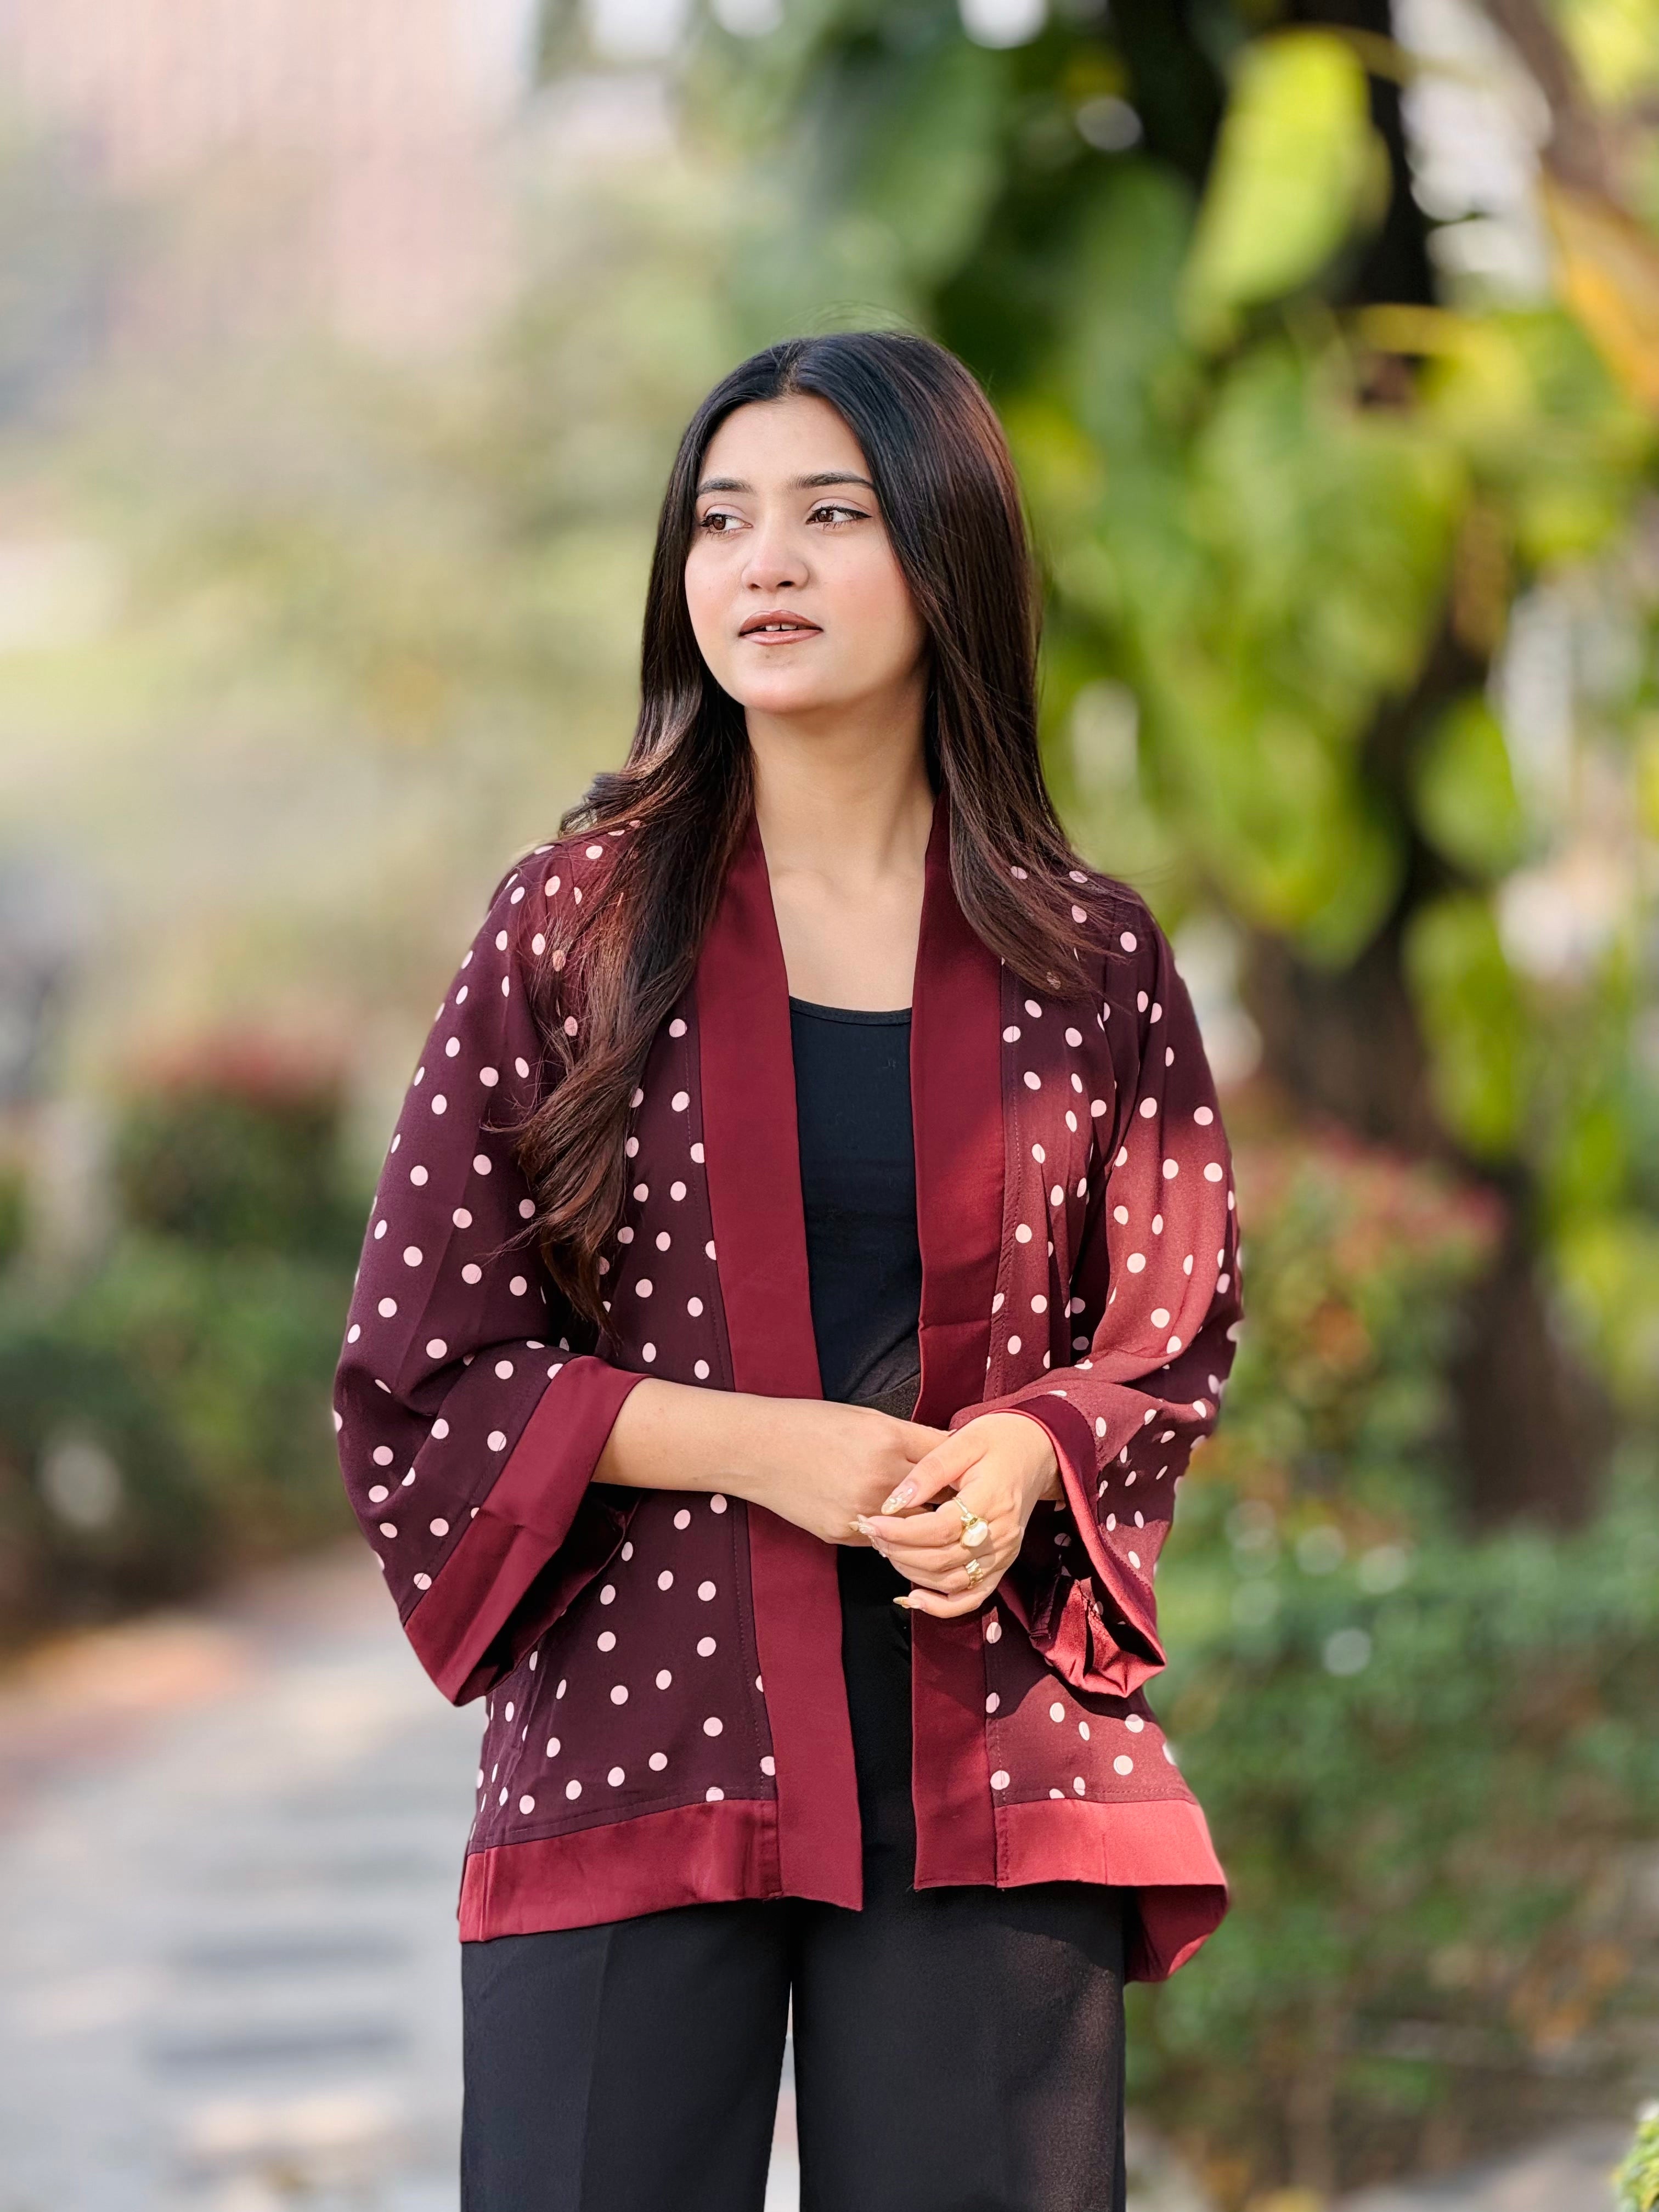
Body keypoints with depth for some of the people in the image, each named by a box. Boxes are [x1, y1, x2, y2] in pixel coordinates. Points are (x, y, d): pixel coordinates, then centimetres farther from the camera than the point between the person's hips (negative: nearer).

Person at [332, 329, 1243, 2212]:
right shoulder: (572, 931, 1)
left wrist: (1021, 1457, -7)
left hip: (989, 1764, 1)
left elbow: (1169, 1346, 15)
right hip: (636, 1747, -1)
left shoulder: (1084, 960, 5)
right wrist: (751, 1445, -12)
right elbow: (414, 1374, 1)